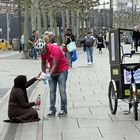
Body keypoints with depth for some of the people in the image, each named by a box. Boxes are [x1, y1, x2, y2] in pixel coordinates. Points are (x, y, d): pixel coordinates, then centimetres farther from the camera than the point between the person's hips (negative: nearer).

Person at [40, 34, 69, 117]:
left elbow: (55, 65, -29)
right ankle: (52, 109, 3)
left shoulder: (55, 49, -28)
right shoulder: (43, 51, -9)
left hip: (62, 70, -6)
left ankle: (63, 109, 0)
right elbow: (43, 63, 5)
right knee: (52, 91, 1)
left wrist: (49, 75, -35)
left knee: (62, 90, -6)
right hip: (53, 70, 6)